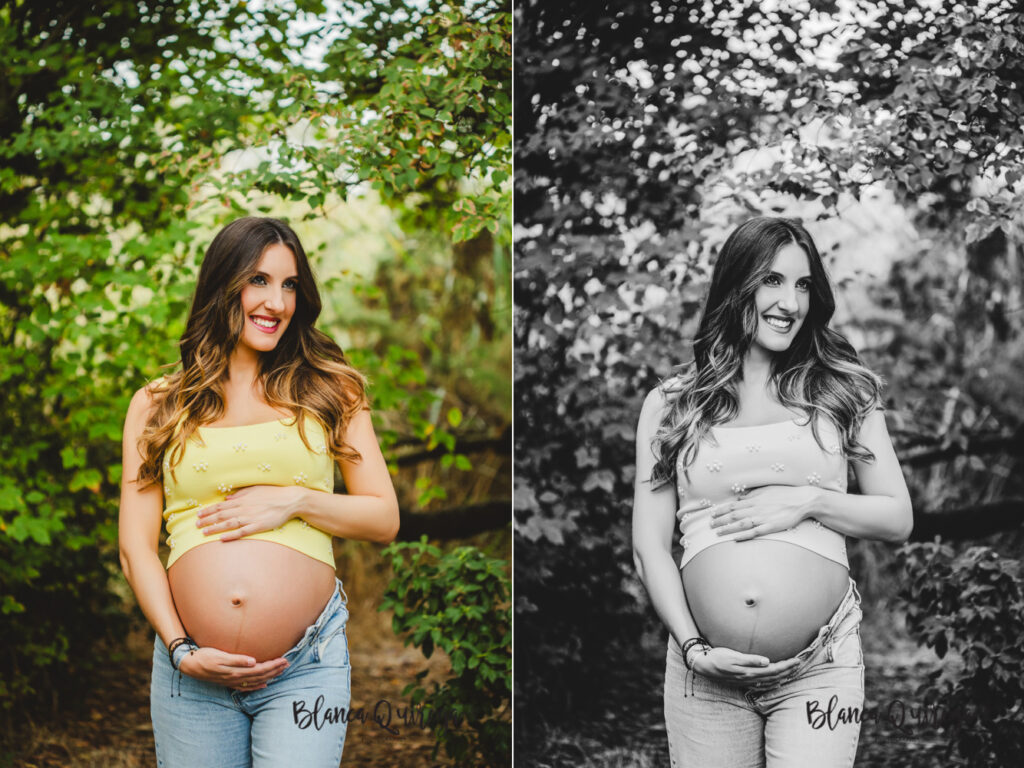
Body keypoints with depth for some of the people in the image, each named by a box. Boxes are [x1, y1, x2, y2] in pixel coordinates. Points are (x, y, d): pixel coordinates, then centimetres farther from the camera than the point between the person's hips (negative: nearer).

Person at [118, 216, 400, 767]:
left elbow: (384, 519, 9)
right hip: (193, 670, 1)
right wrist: (181, 650, -5)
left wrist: (296, 500, -6)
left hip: (308, 667, -1)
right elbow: (135, 546, 6)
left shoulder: (330, 391, 11)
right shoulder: (157, 405, 10)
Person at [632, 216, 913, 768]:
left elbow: (899, 520, 9)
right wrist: (693, 648, -7)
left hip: (822, 668, 0)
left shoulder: (845, 391, 8)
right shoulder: (670, 404, 6)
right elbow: (649, 547, 4)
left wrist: (809, 501, -7)